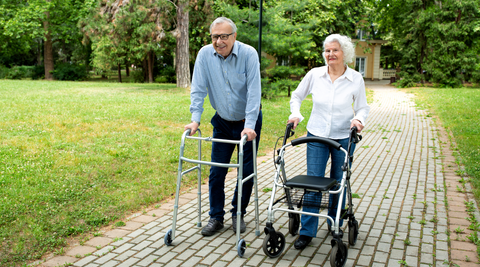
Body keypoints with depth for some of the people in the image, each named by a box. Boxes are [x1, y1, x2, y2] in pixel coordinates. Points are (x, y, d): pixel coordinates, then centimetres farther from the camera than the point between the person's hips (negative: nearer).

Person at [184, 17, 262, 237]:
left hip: (248, 122, -2)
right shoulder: (205, 54, -9)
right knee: (216, 171, 3)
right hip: (222, 122, 3)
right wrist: (195, 119, -17)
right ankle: (216, 217, 17)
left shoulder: (248, 54, -18)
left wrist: (249, 126, -27)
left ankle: (238, 214, 23)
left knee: (247, 170, 5)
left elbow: (254, 91, -22)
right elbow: (198, 89, -8)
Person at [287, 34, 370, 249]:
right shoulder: (314, 75, -3)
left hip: (344, 138, 0)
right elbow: (297, 96, 11)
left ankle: (335, 226, 32)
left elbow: (363, 108, 2)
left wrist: (359, 119, -19)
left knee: (339, 183, 11)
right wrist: (295, 114, -5)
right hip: (317, 136, 0)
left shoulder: (356, 79, -5)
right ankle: (307, 231, 7)